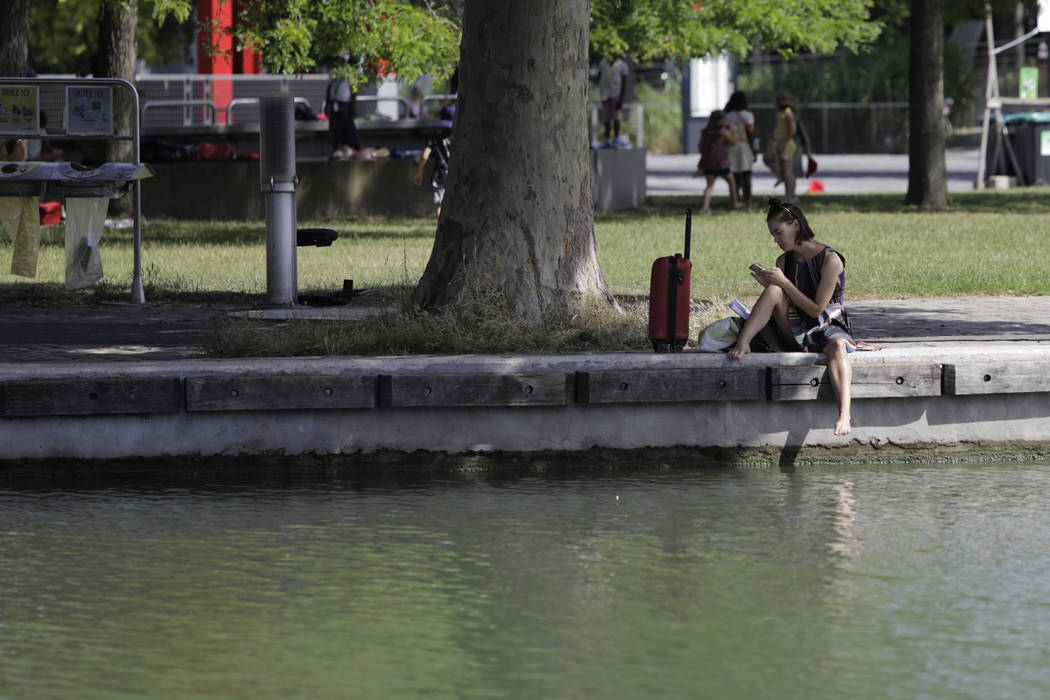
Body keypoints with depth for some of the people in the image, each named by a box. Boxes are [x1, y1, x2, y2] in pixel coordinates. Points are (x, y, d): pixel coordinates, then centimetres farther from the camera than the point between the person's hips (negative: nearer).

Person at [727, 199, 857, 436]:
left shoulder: (830, 260, -10)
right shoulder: (784, 261, 9)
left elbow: (816, 309, -14)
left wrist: (784, 283, -15)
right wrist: (769, 284, -8)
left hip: (825, 328, -5)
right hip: (794, 332, 5)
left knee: (838, 346, -41)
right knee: (774, 291, -20)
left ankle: (844, 415, -64)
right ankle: (742, 343, -31)